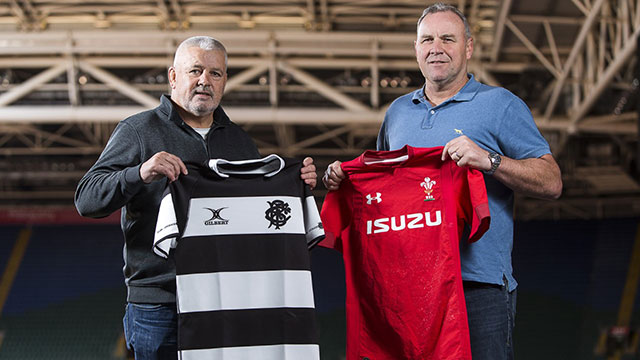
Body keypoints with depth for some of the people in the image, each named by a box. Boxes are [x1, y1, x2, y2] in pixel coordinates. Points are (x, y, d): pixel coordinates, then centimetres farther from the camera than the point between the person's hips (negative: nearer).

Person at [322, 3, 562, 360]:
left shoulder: (500, 105, 2)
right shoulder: (397, 112, 19)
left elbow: (551, 182, -4)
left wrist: (489, 160, -18)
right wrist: (342, 178, 9)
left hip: (479, 284, -4)